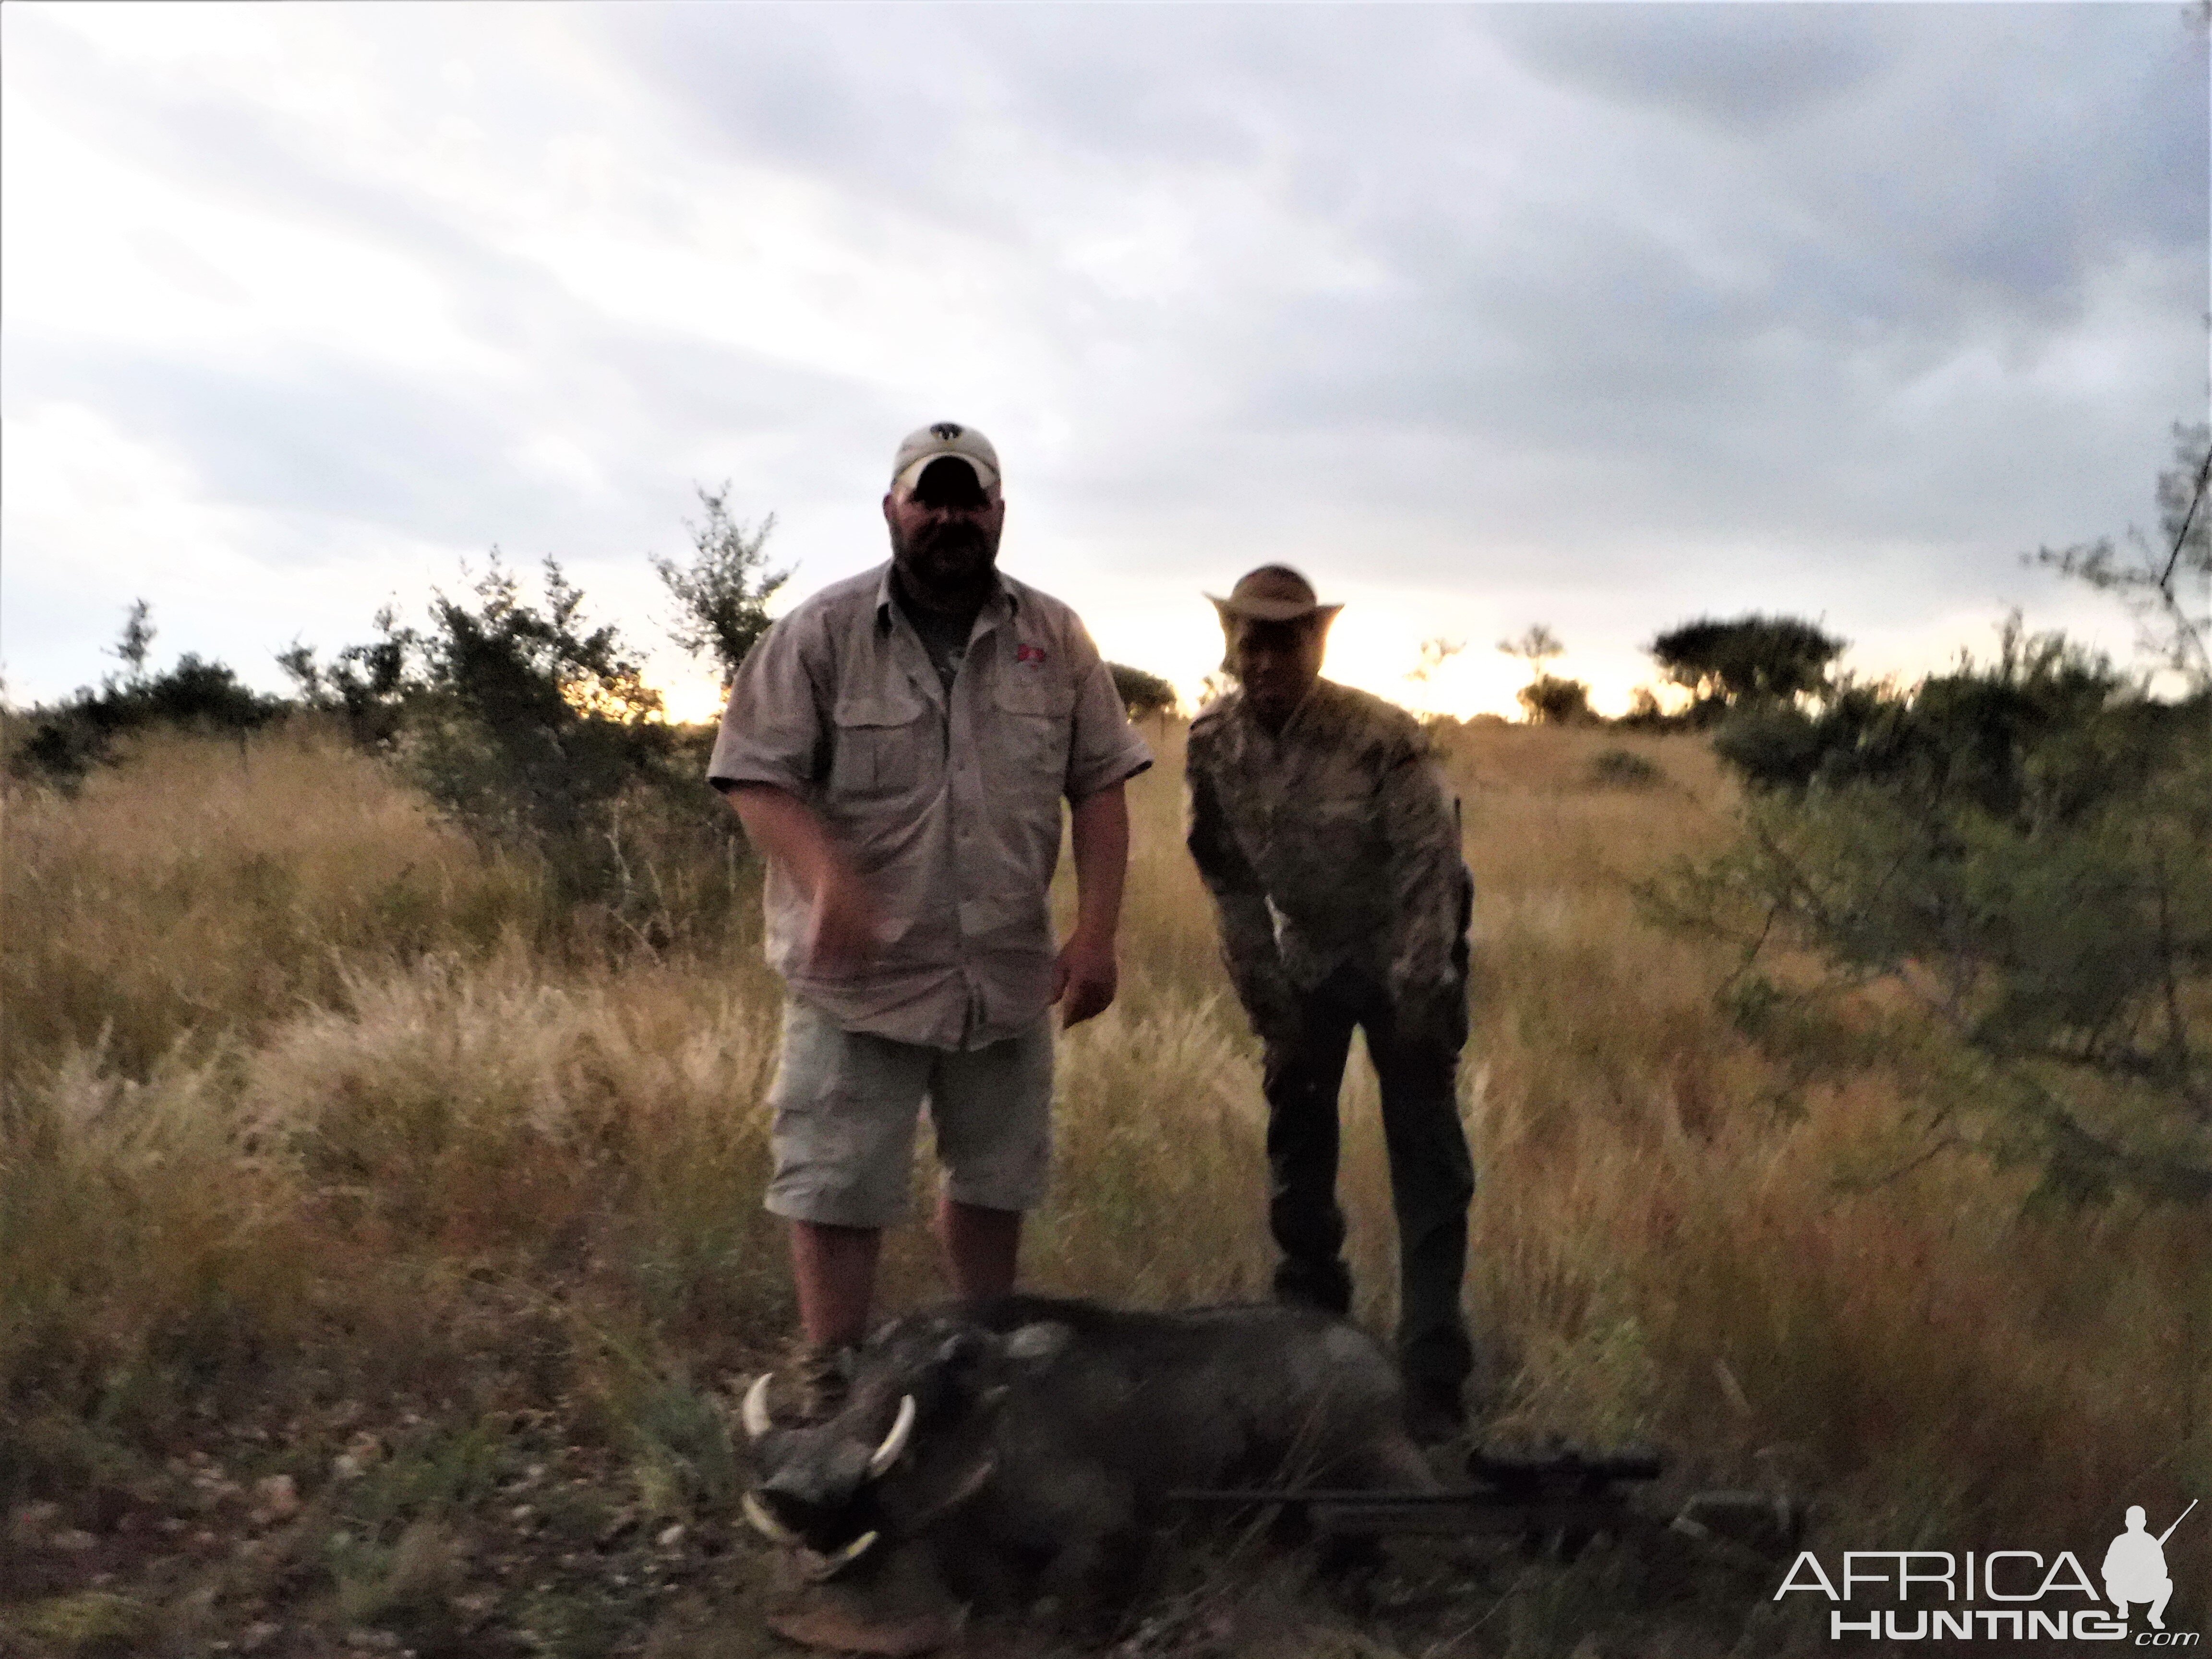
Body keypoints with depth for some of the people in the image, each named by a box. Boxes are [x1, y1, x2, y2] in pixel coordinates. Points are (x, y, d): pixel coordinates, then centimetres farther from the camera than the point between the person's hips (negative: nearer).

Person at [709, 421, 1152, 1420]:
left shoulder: (1054, 639, 4)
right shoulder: (821, 634, -6)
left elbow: (1100, 785, 4)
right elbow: (758, 776, -10)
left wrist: (1097, 931, -5)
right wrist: (827, 879, -28)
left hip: (1009, 975, 4)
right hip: (859, 975, -3)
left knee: (997, 1180, 17)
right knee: (837, 1187, 1)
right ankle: (829, 1395, 19)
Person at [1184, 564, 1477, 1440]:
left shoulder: (1384, 736, -26)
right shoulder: (1212, 742, -13)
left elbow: (1429, 869, -22)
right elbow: (1228, 877, -3)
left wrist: (1417, 1006, -22)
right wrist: (1268, 1001, -3)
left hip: (1401, 957, -4)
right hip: (1305, 957, 4)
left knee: (1427, 1160, -5)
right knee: (1295, 1138, 12)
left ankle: (1432, 1375, 2)